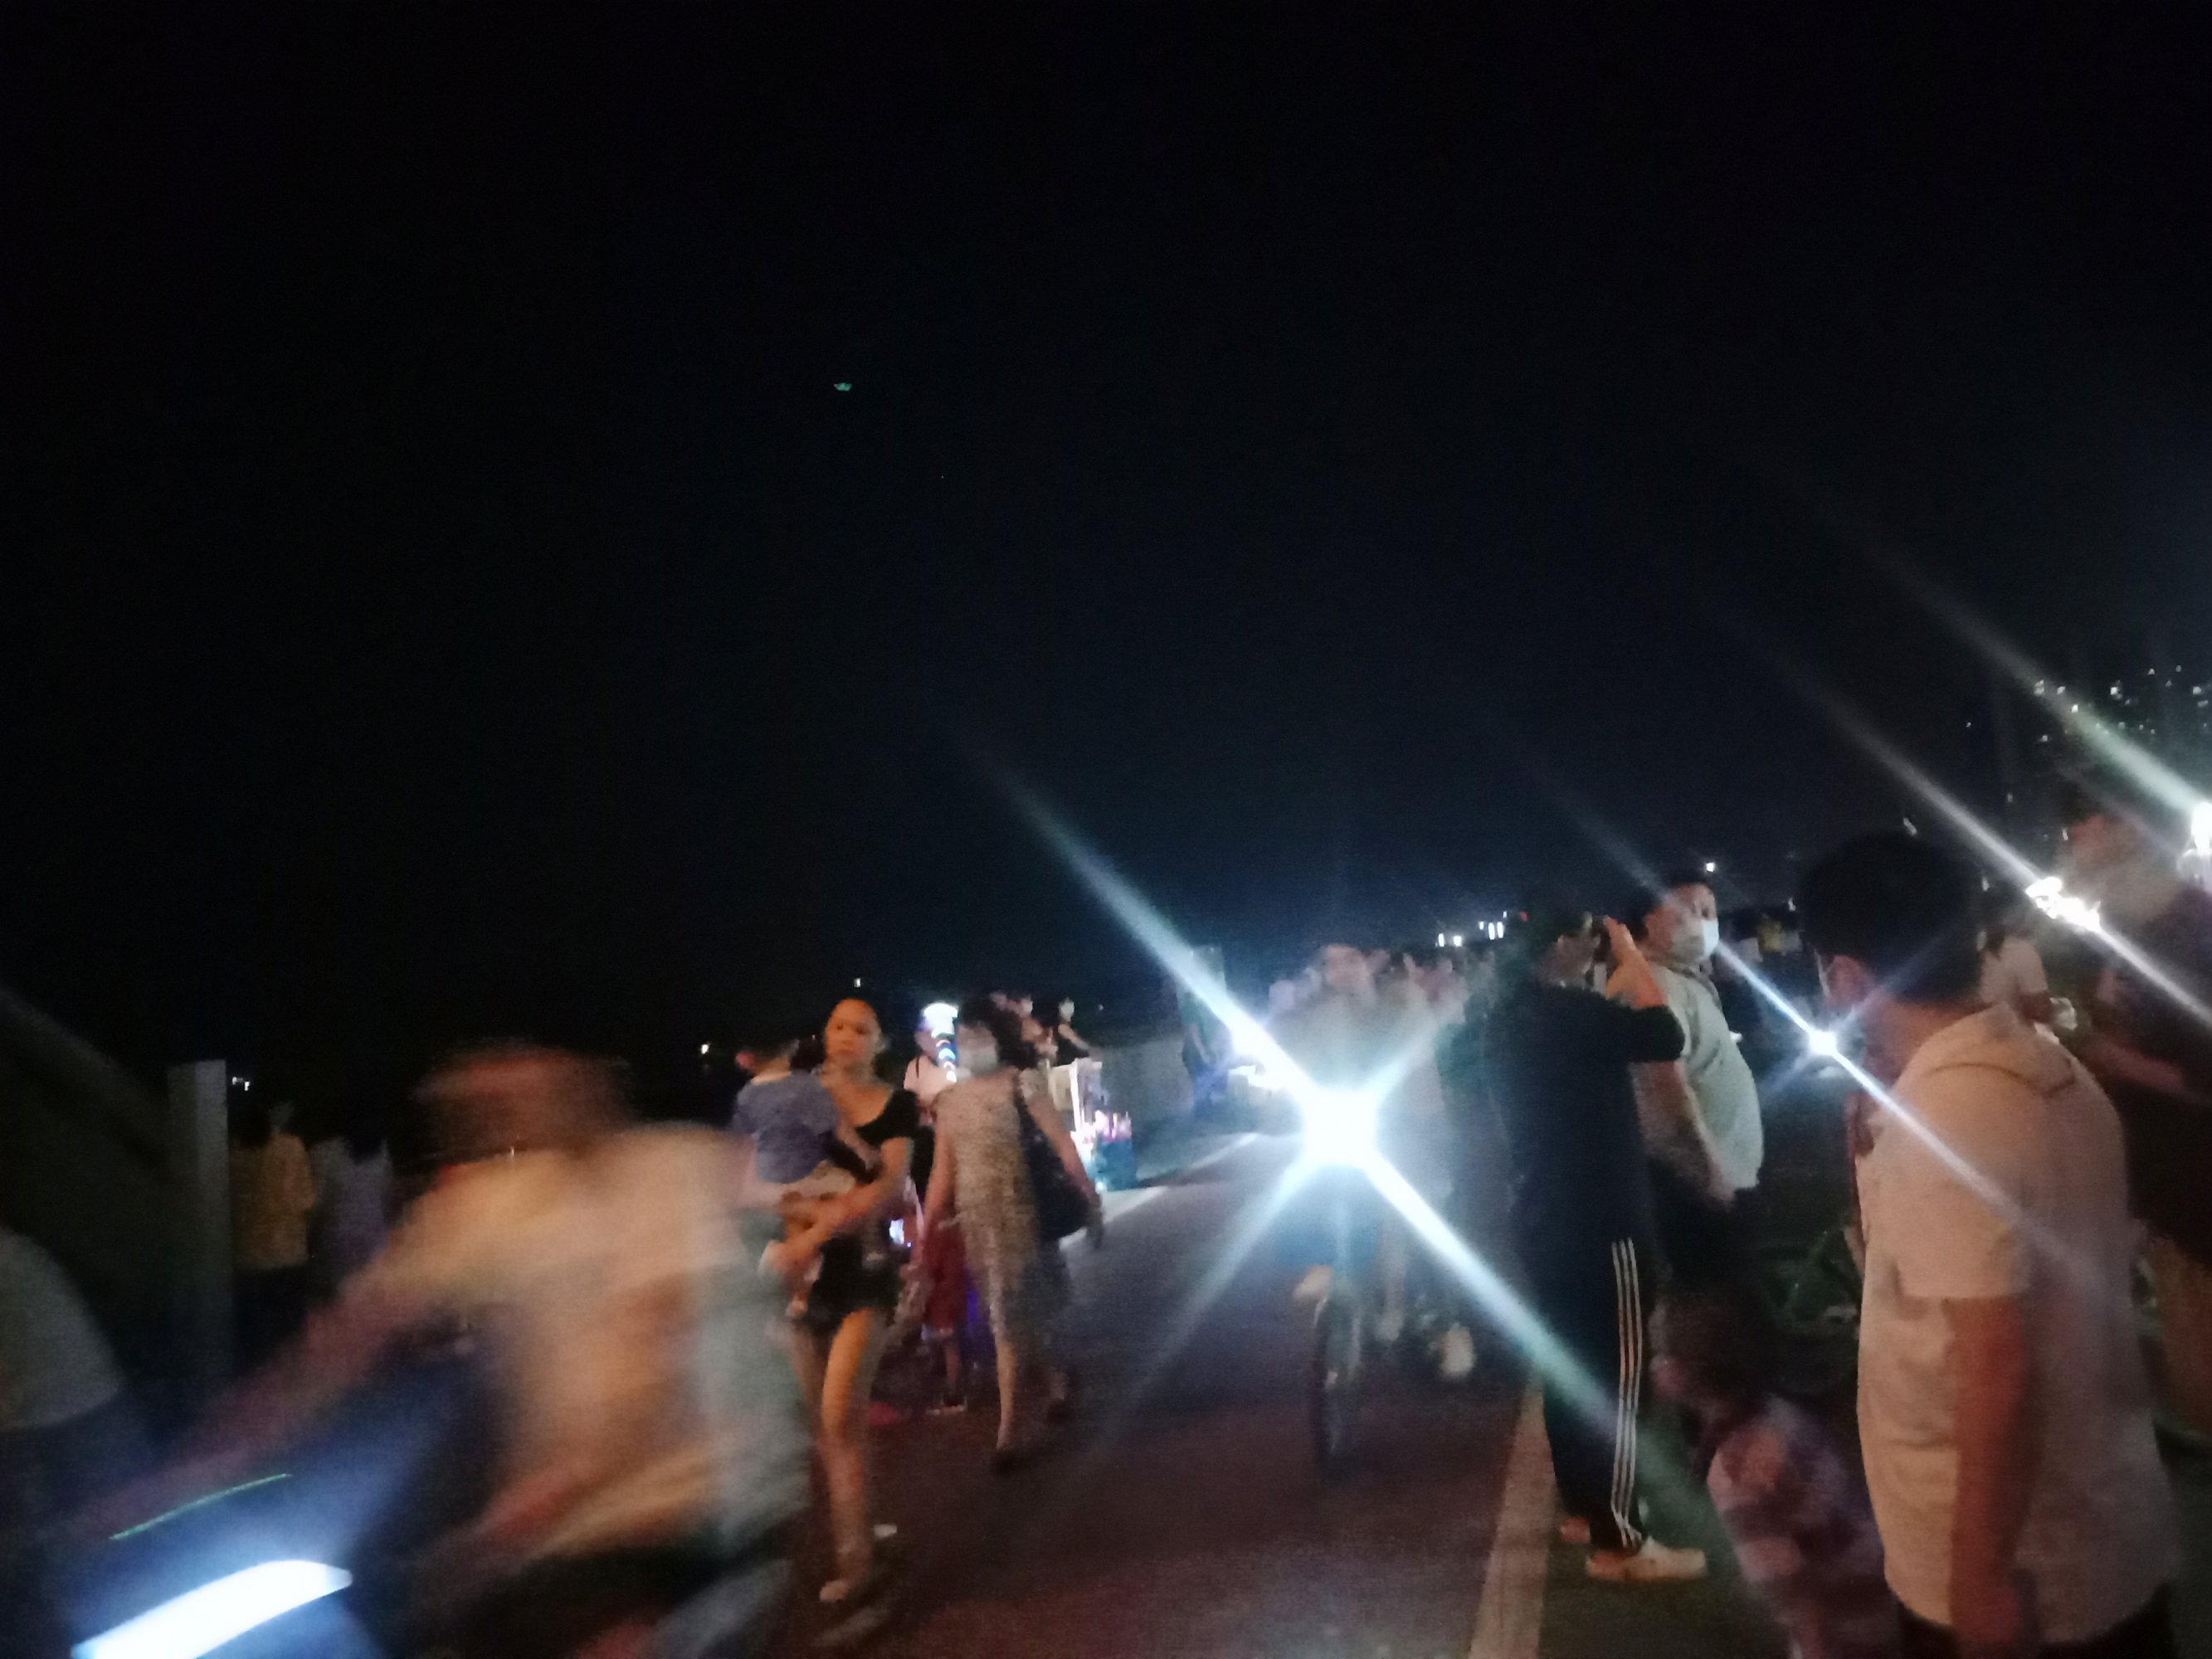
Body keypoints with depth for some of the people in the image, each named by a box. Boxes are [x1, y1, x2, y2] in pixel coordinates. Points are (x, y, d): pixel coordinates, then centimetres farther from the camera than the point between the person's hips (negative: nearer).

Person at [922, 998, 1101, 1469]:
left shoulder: (1019, 1084, -5)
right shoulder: (950, 1099, 8)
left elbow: (1063, 1146, -8)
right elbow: (943, 1171, 9)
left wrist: (1092, 1203, -13)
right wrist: (925, 1233, 6)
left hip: (1021, 1215, -4)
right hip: (976, 1221, 4)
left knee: (1014, 1318, -2)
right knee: (1026, 1314, 11)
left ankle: (1018, 1431, 9)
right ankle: (1053, 1393, 32)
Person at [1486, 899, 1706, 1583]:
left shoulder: (1517, 1011, 8)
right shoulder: (1564, 1012, -22)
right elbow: (1664, 1037, -25)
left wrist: (1620, 977, 13)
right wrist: (1632, 956, -14)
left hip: (1547, 1215, 10)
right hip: (1597, 1218, -10)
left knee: (1571, 1362, 18)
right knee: (1616, 1372, -2)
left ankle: (1582, 1505, 30)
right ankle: (1618, 1540, 6)